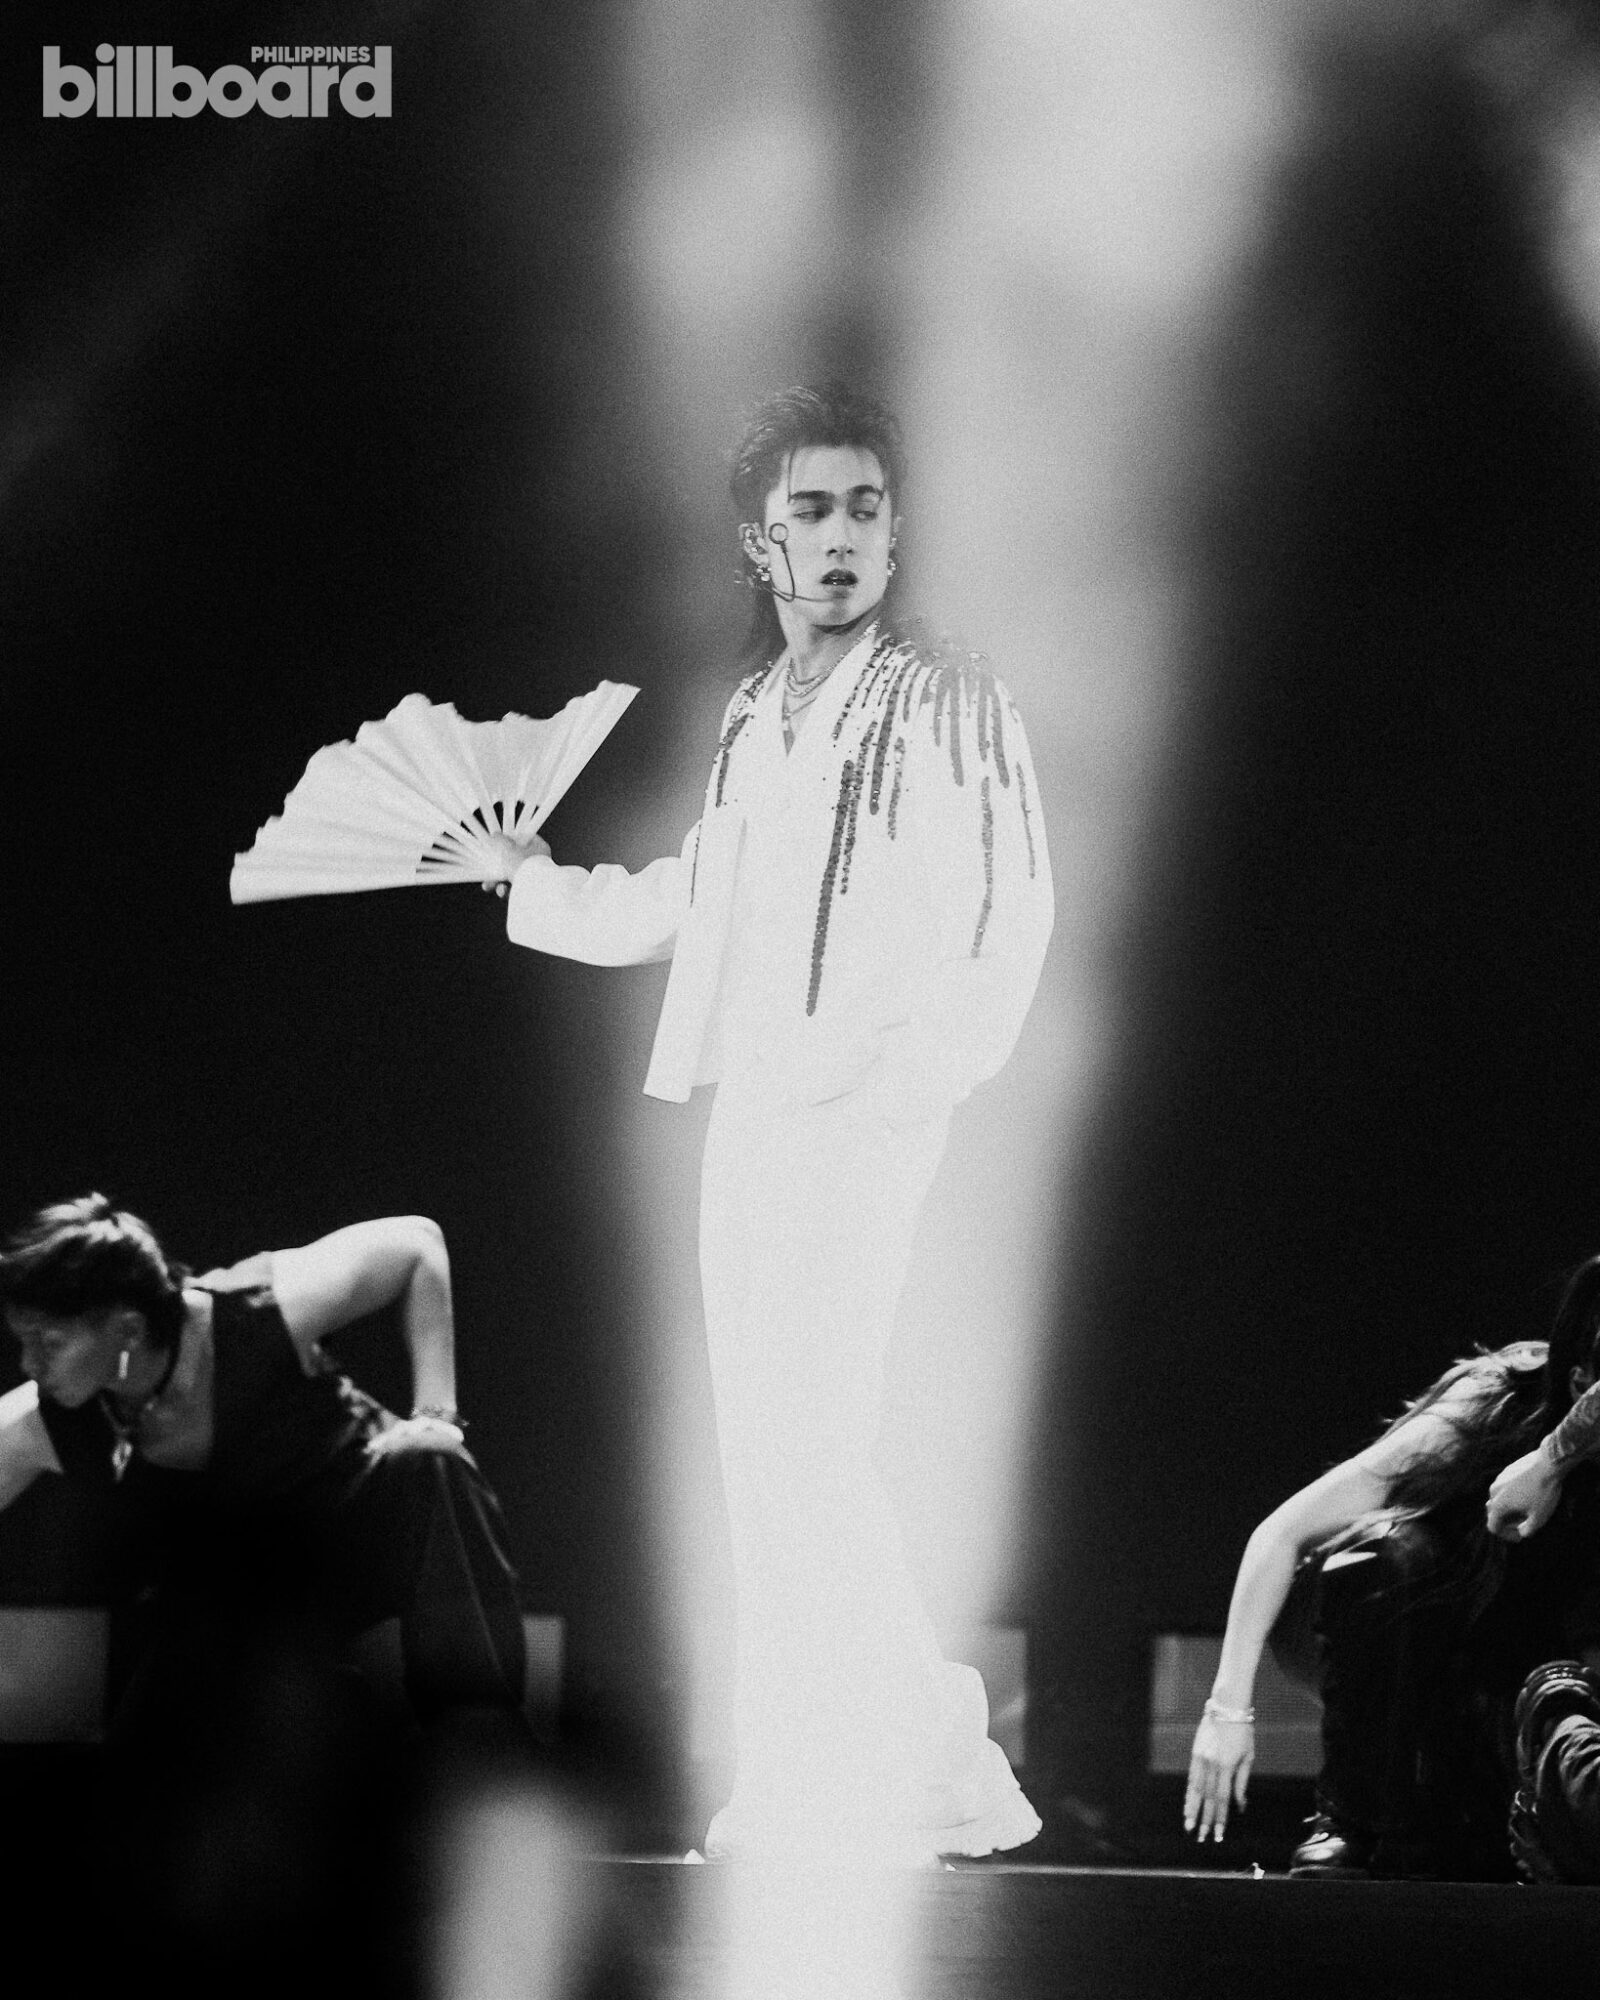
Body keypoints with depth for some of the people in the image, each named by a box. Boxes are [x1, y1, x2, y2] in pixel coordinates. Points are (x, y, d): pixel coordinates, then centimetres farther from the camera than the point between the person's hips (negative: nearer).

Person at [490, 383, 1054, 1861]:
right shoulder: (758, 713, 16)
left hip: (863, 1116, -8)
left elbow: (1006, 910, -13)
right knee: (763, 1456, 9)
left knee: (808, 1444, -14)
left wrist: (919, 1073, -20)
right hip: (748, 1114, 8)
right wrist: (528, 885, 27)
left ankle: (937, 1778, -7)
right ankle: (799, 1794, 15)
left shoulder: (945, 701, -6)